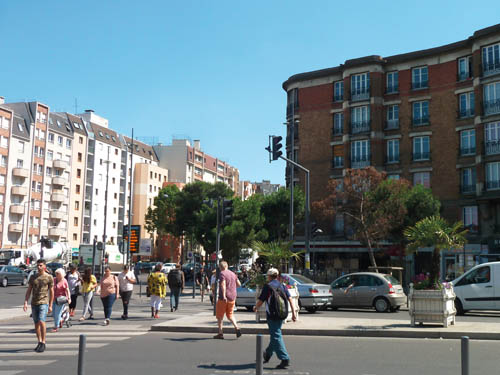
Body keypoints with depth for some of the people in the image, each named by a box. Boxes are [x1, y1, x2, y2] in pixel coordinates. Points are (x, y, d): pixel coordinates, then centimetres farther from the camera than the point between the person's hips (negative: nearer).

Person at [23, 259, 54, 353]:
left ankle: (43, 343, -9)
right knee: (36, 324, 9)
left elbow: (51, 292, 3)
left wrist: (50, 305, 0)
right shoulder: (33, 277, 9)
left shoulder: (49, 277, 0)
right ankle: (39, 342, 21)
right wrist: (25, 303, -2)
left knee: (41, 322, -18)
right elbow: (29, 291, 9)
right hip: (34, 303, 4)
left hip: (44, 303, -4)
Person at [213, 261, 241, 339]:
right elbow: (239, 284, 15)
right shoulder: (233, 274, 10)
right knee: (230, 314, 17)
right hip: (232, 297, 6)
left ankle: (220, 333, 8)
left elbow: (223, 284, -24)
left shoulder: (222, 274, -11)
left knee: (219, 315, 7)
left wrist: (224, 296, -31)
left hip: (223, 298, -6)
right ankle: (237, 328, -4)